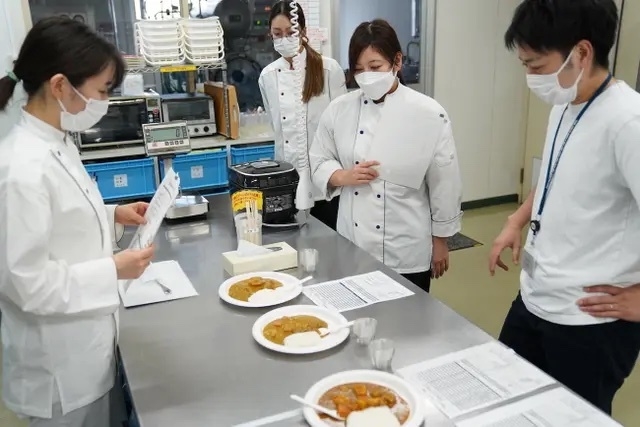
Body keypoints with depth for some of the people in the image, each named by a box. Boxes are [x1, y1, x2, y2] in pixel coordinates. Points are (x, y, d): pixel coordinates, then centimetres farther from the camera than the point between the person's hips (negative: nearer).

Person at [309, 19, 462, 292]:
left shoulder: (428, 114, -10)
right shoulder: (339, 110, -1)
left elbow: (443, 184, -5)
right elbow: (319, 163, 8)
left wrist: (440, 241, 1)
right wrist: (343, 176, -13)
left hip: (407, 252, -2)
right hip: (352, 246, 3)